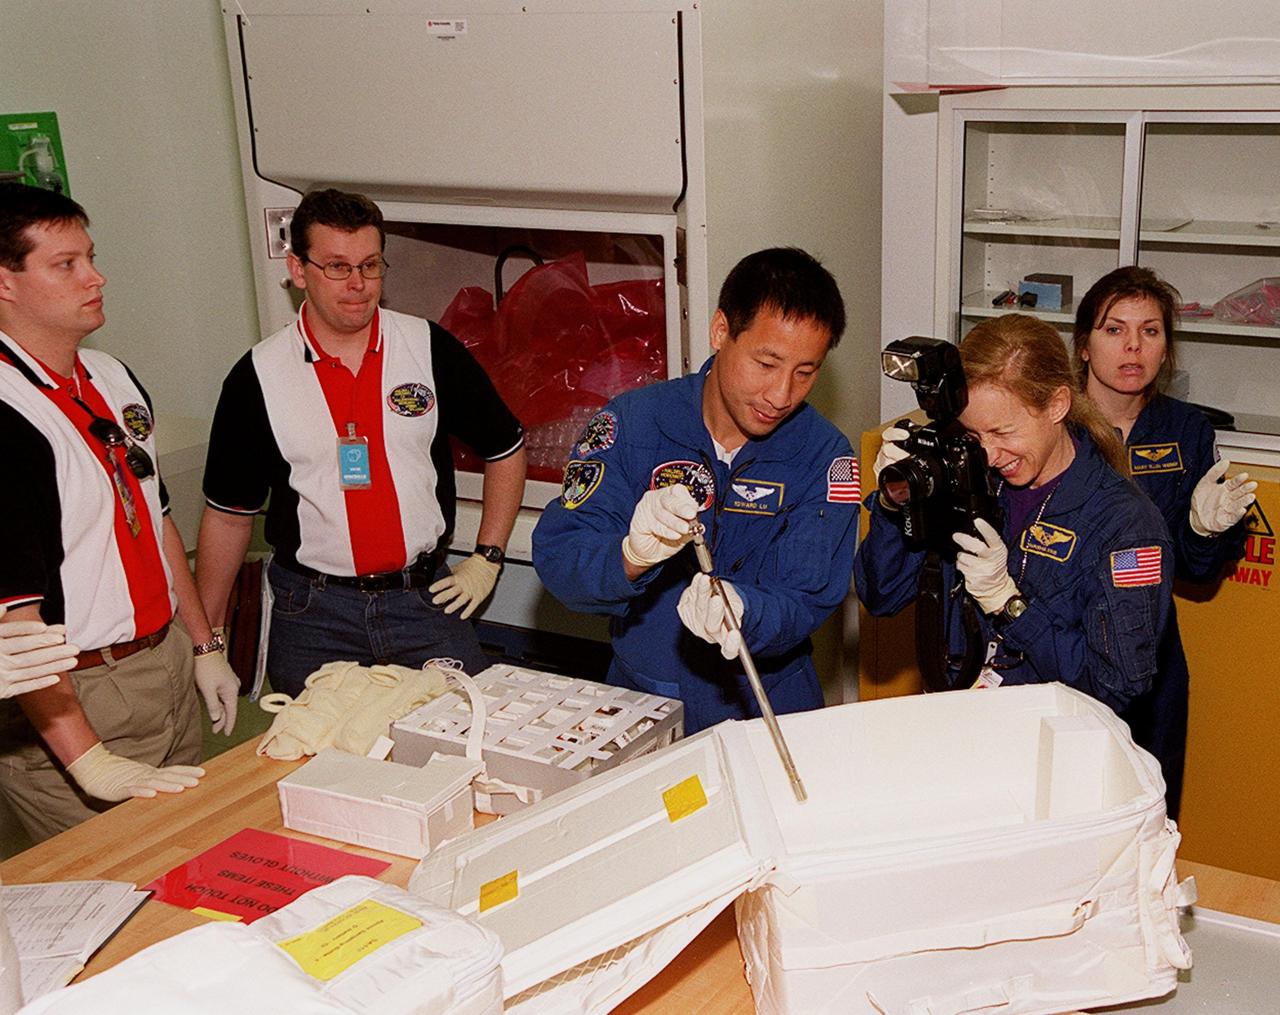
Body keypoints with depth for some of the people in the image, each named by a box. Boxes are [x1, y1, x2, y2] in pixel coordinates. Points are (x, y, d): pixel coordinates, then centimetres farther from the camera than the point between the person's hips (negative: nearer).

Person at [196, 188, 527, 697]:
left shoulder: (431, 348, -1)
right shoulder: (258, 376, -2)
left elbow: (505, 449, 11)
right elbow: (228, 514, 6)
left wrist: (487, 559, 4)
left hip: (427, 598, 1)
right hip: (312, 616, 0)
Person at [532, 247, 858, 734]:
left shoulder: (825, 456, -2)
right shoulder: (632, 422, -4)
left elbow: (806, 602, -7)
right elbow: (555, 557, -10)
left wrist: (741, 610, -30)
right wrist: (631, 556, -32)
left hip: (766, 708, 1)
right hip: (638, 703, -1)